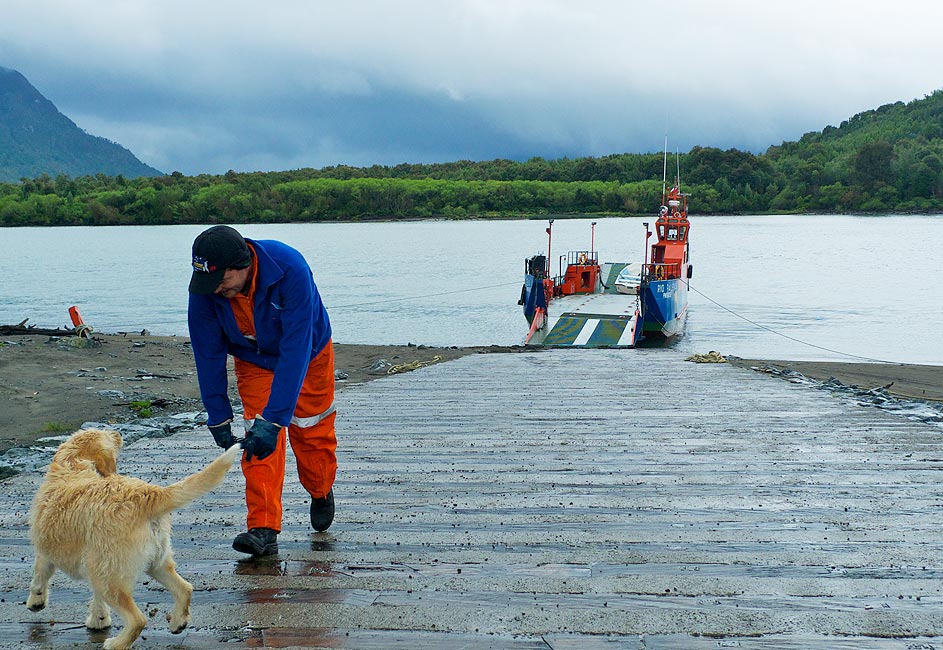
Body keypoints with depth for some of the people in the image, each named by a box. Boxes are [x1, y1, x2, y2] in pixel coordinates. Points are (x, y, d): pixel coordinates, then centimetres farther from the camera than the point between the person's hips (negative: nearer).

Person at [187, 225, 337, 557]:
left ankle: (321, 493, 38)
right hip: (253, 361, 2)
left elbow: (295, 350, -42)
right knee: (257, 443, -13)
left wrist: (274, 418, -45)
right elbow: (208, 355, -18)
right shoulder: (204, 288, -30)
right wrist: (218, 417, -18)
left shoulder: (291, 269, -41)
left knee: (311, 433, 8)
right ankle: (263, 529, -11)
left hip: (307, 354, -2)